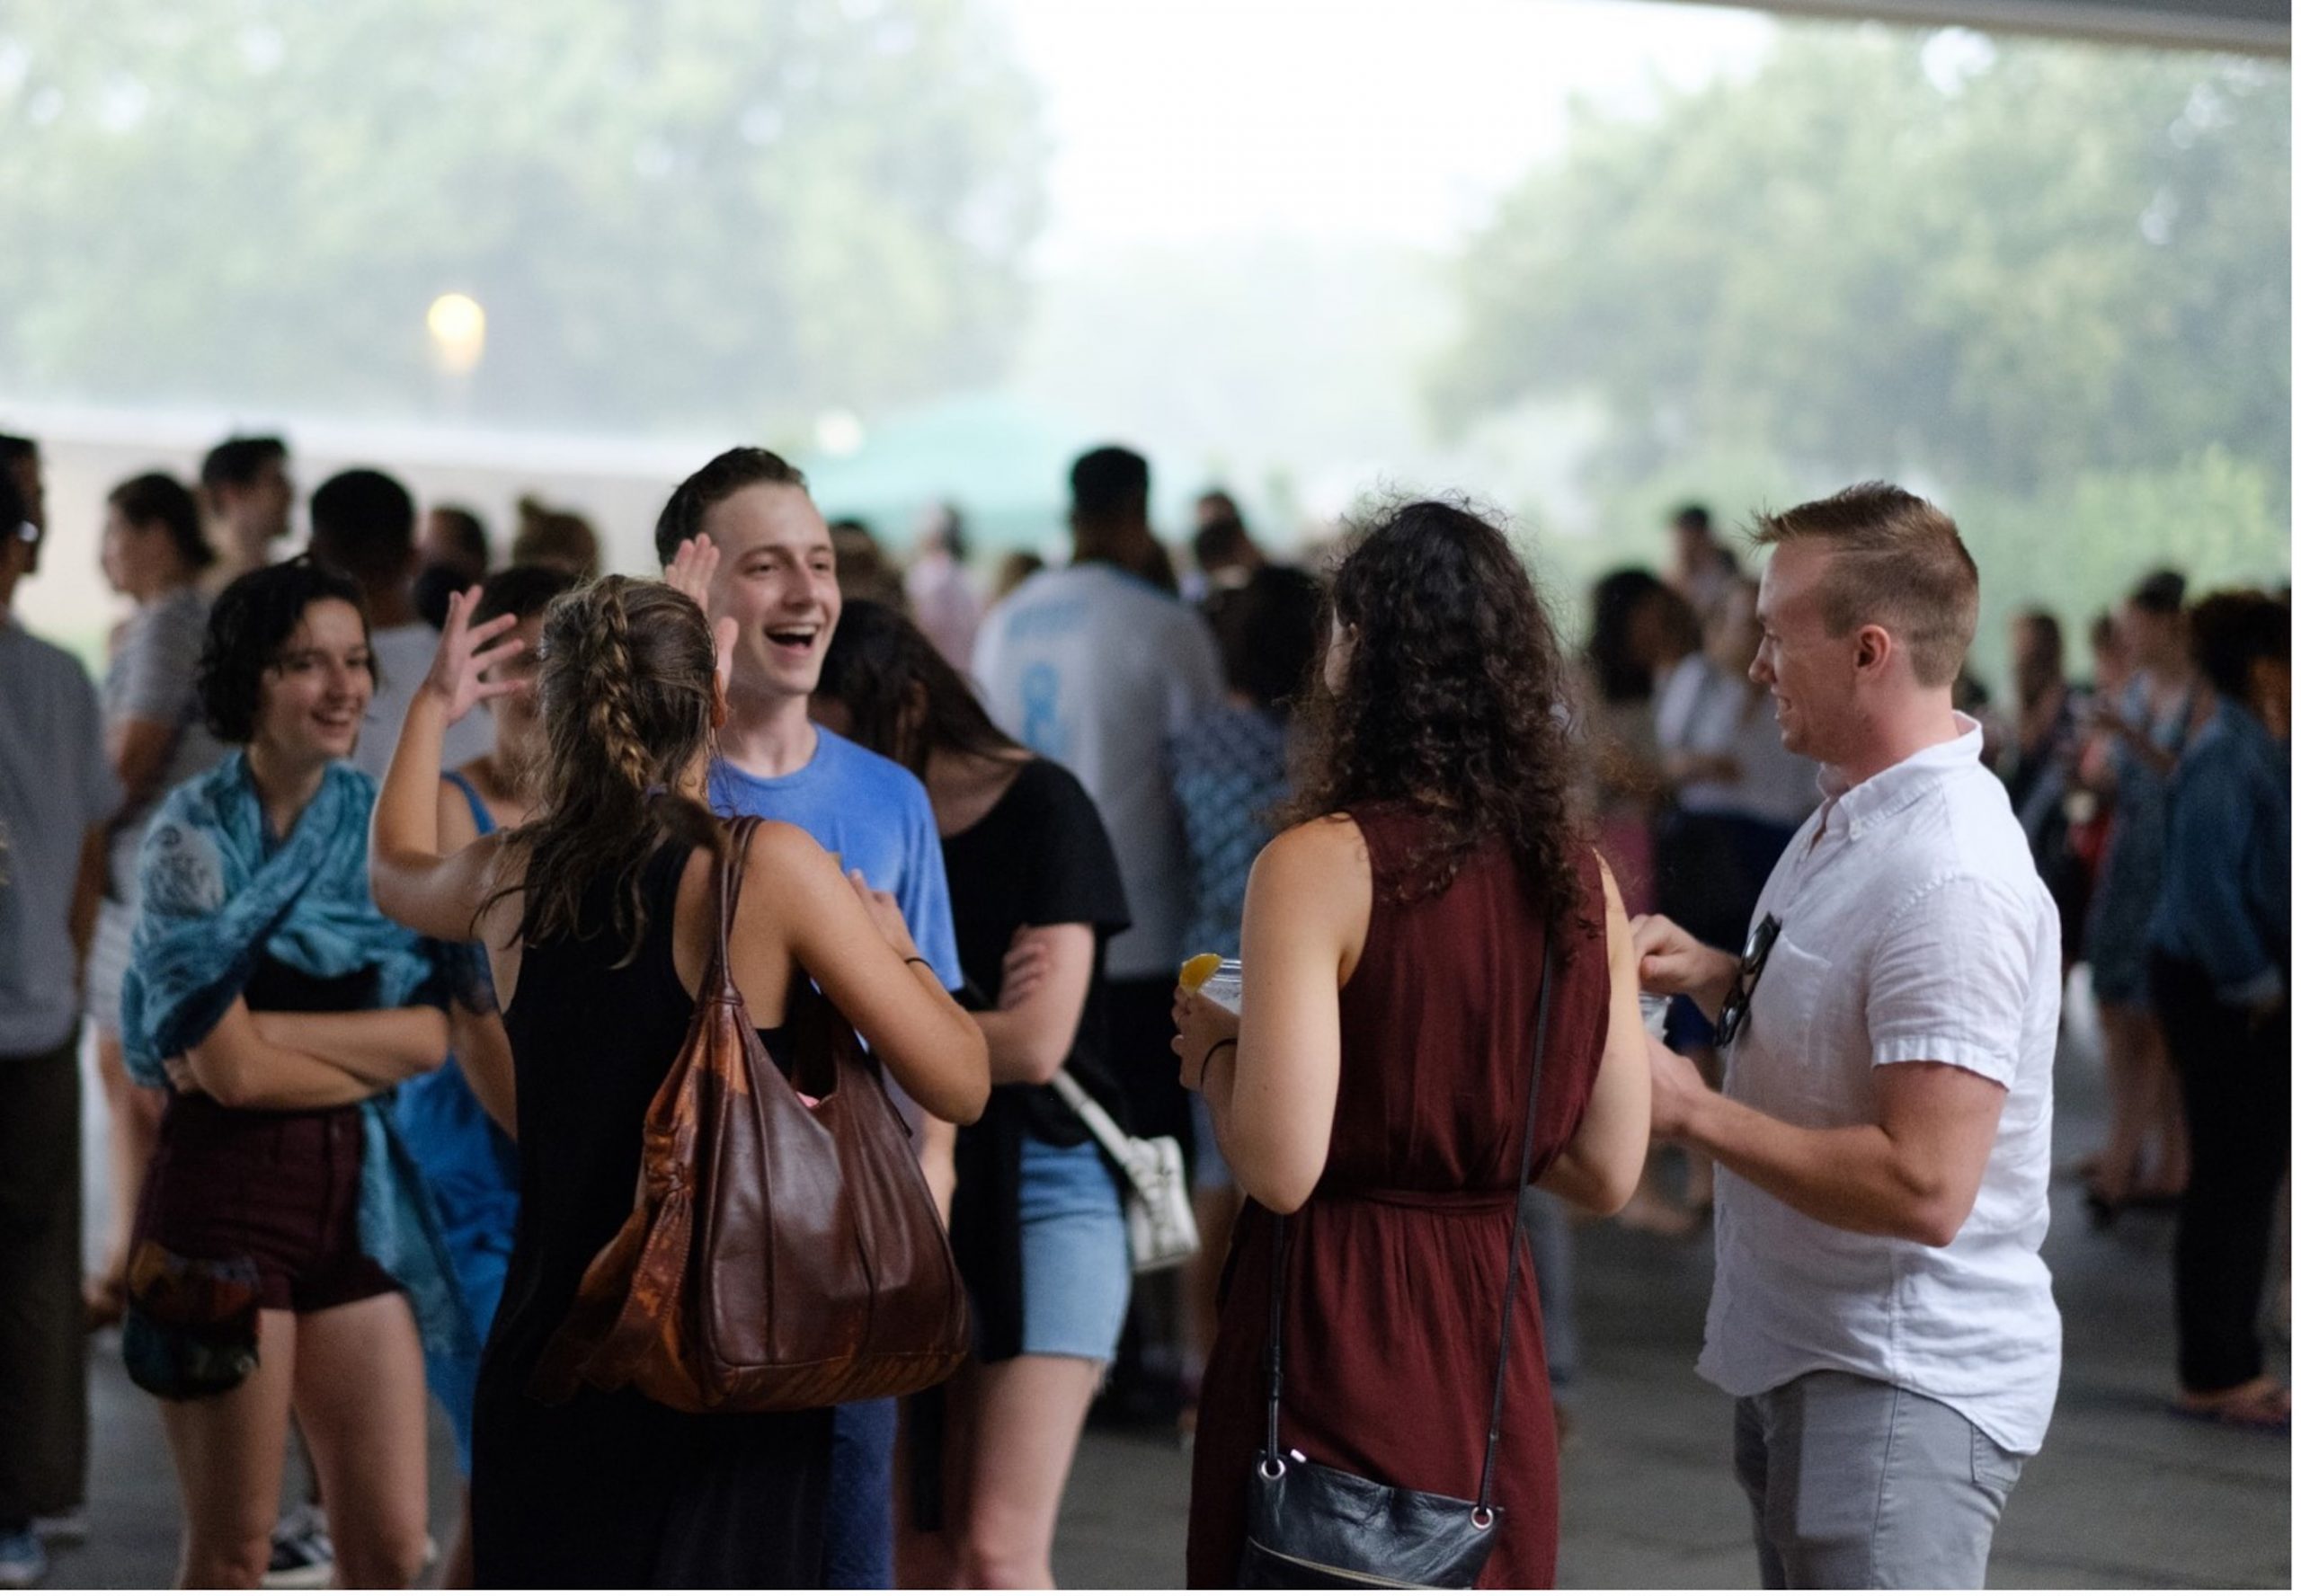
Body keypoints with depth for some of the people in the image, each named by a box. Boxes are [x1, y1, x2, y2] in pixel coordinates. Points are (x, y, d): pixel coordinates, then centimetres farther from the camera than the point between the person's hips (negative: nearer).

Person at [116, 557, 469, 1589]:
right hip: (224, 1190, -5)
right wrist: (373, 1055, -3)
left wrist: (264, 1032, -14)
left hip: (357, 1194, 5)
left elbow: (431, 1034, -5)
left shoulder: (382, 826, 6)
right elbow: (230, 1068, -15)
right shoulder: (195, 836, -7)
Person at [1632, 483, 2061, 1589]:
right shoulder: (1846, 822, 9)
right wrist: (1716, 979, 3)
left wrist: (1690, 1107, -21)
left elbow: (1923, 1187, -28)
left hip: (1900, 1386, -11)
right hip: (1800, 1353, 11)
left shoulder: (1952, 883, -24)